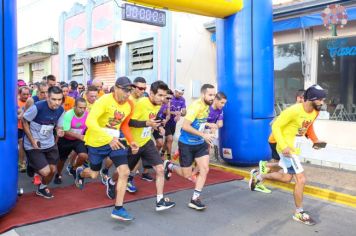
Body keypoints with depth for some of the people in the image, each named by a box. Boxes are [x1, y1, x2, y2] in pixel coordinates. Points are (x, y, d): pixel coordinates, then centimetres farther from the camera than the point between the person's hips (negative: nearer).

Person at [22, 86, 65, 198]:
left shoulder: (61, 110, -7)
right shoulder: (37, 107, -25)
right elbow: (24, 121, -12)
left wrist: (59, 131, -18)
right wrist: (32, 140, -17)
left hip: (50, 144, 6)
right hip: (33, 145, -5)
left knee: (52, 170, 9)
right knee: (46, 172, -12)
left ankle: (42, 188, 40)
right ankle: (32, 166, 24)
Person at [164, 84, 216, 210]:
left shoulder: (207, 106, 3)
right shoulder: (196, 106, -24)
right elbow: (185, 126, -28)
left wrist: (206, 138, 12)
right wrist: (203, 135, -28)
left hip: (200, 143, 7)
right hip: (186, 144, -7)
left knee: (205, 169, -4)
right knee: (187, 175, 4)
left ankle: (195, 199, 7)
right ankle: (169, 166, 33)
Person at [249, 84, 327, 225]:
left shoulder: (315, 112, 0)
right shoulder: (294, 111, -26)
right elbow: (276, 126, -22)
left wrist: (315, 140, 4)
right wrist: (283, 146, -30)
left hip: (295, 148, 9)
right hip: (287, 148, -9)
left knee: (286, 178, 18)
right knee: (301, 179, -7)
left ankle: (258, 176, 35)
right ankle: (299, 213, 9)